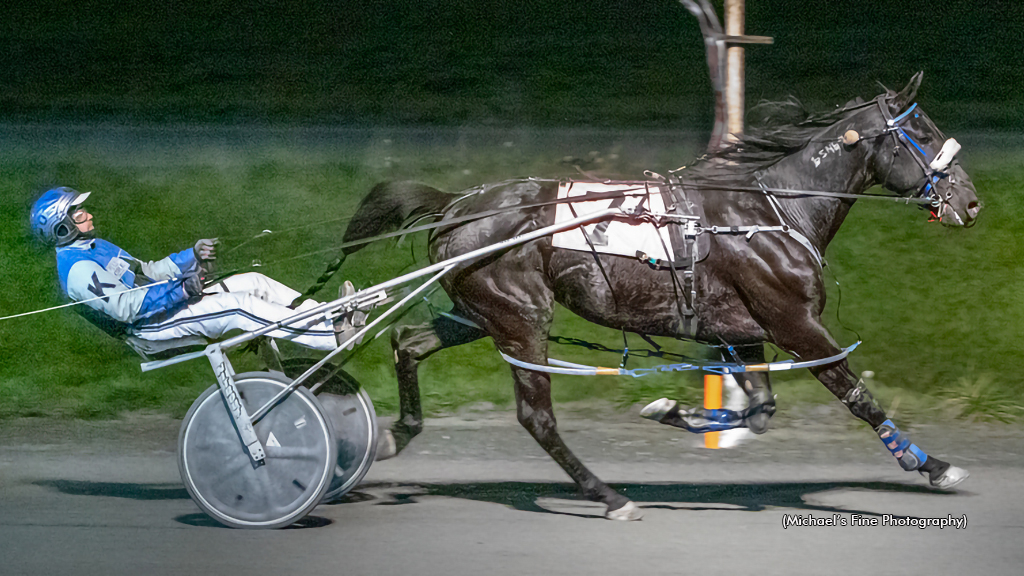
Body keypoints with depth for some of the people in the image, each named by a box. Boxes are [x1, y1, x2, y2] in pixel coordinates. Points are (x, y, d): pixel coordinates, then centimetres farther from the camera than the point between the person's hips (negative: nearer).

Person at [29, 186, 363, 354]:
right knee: (240, 306, -25)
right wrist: (179, 290, -26)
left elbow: (146, 271, 24)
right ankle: (336, 335, -30)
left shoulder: (96, 248, 20)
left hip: (166, 301, 10)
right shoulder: (78, 269, -14)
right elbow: (124, 307, -25)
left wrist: (191, 257, 9)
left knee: (255, 283, -2)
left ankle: (331, 317, -6)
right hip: (151, 328, -10)